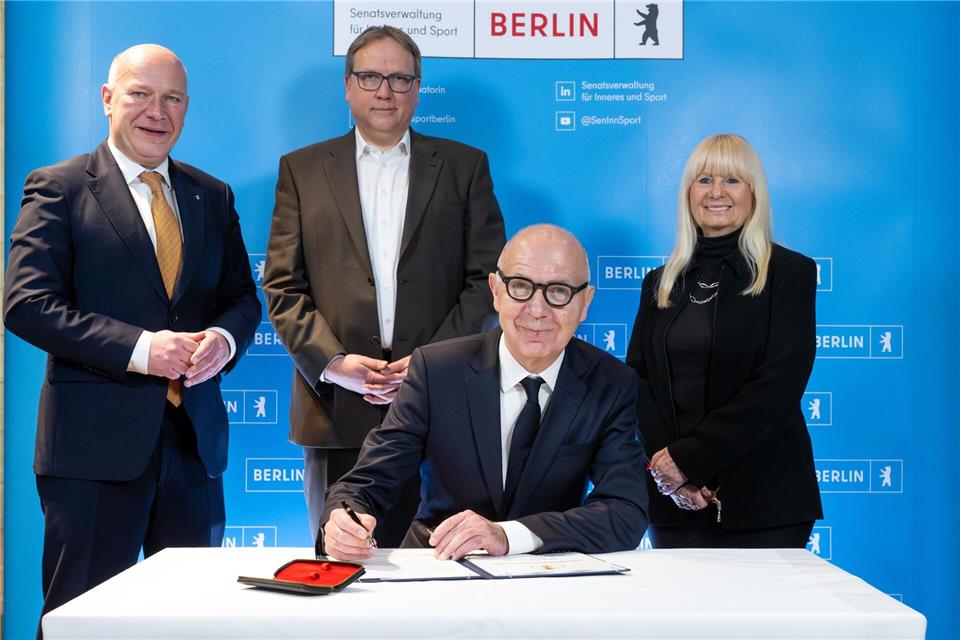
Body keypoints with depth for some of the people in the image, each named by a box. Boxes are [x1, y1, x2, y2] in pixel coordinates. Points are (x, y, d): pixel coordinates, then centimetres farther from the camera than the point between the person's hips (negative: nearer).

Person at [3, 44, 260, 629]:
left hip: (195, 435, 5)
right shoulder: (58, 188, 0)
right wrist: (139, 348, -19)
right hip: (95, 441, -4)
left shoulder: (213, 196, 14)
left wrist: (224, 338, -10)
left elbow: (243, 297, 15)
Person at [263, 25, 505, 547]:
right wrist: (332, 360, -9)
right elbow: (282, 285, 6)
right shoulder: (302, 170, 12)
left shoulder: (464, 166, 10)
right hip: (337, 406, 1)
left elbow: (486, 279, 4)